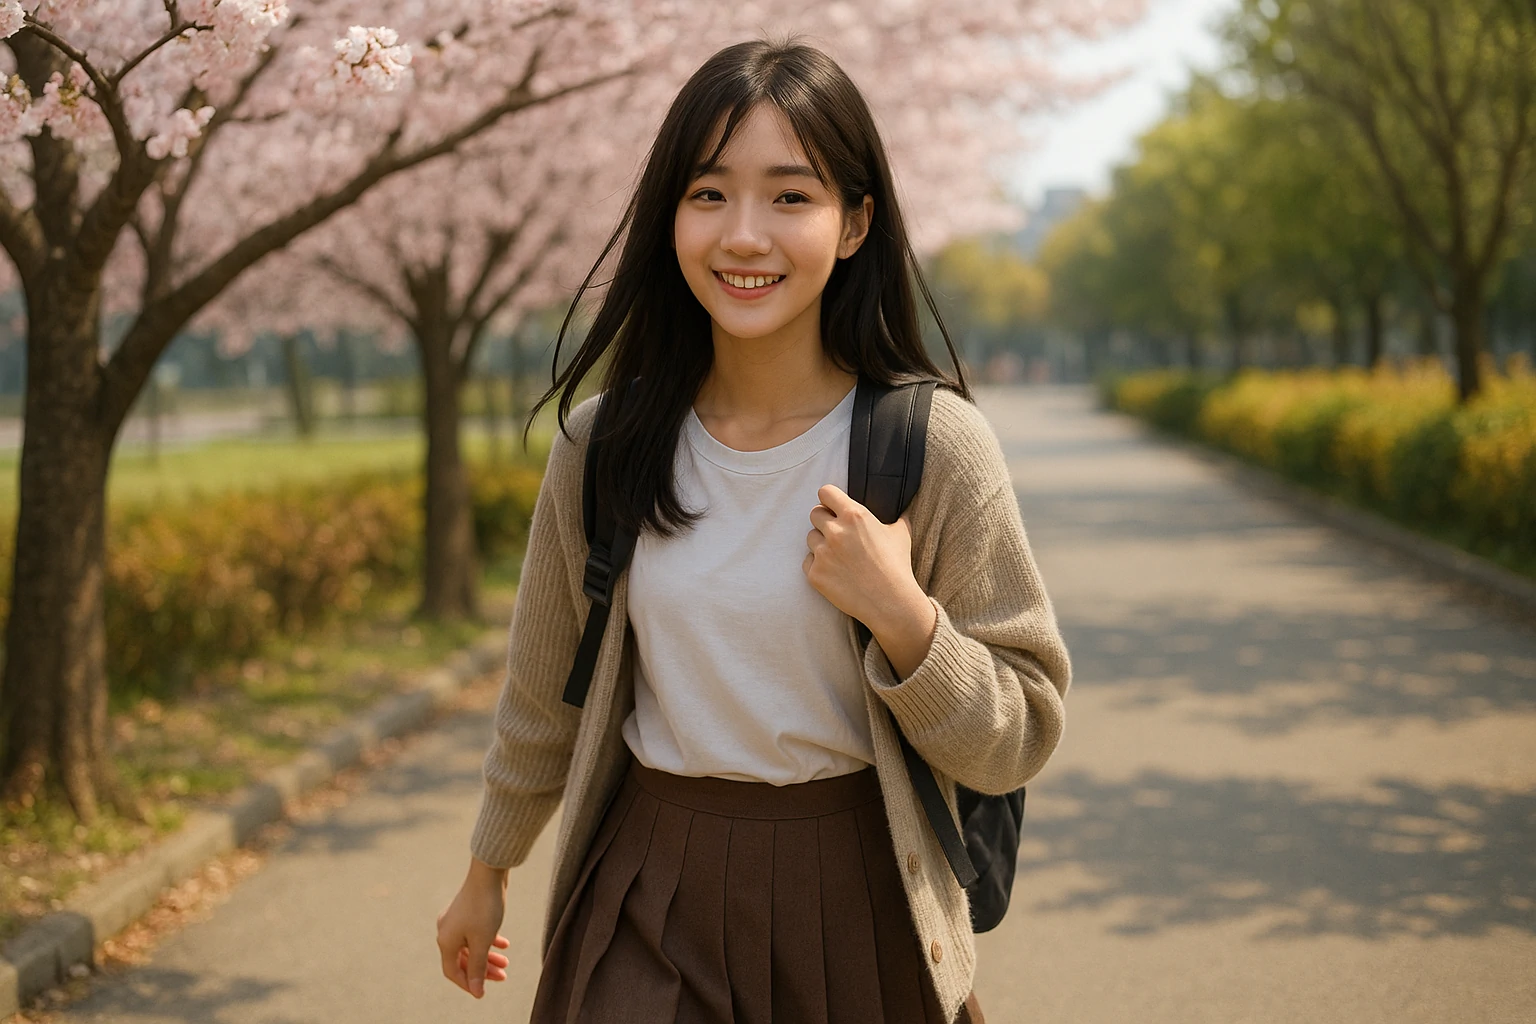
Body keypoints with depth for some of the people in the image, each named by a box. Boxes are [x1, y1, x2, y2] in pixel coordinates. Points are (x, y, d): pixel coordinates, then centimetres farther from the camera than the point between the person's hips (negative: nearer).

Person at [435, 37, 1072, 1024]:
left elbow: (1018, 742, -7)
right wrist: (487, 871, 21)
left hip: (859, 906, -1)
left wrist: (903, 618, -23)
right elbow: (545, 693, 10)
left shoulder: (936, 444, -13)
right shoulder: (603, 445, -5)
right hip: (652, 908, 2)